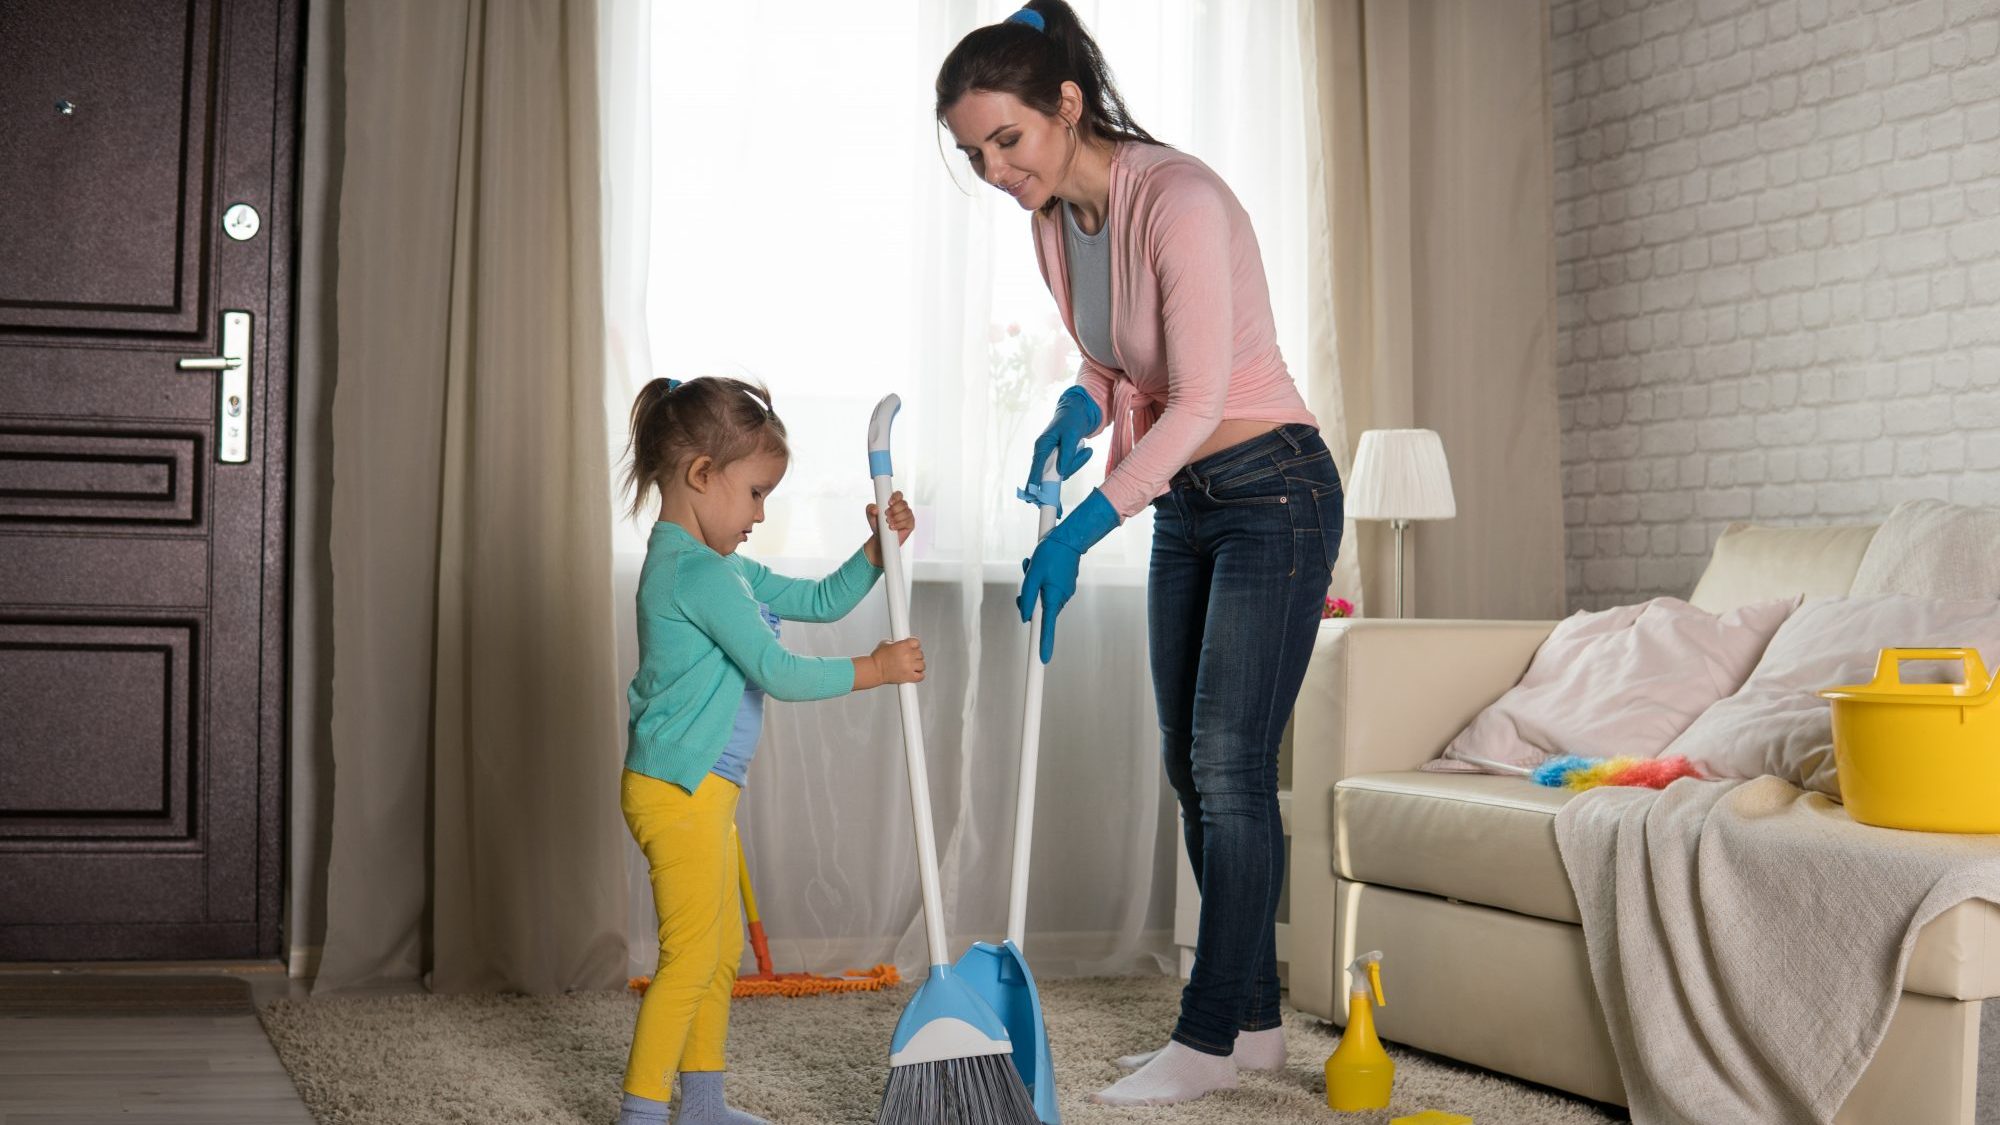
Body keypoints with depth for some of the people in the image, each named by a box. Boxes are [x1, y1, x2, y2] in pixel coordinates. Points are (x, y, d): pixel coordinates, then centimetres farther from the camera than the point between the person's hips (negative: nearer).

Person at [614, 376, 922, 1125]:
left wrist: (877, 549, 7)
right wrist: (877, 668, -11)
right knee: (689, 958, -7)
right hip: (679, 792, -11)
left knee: (722, 951, 17)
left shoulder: (721, 569, 15)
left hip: (703, 792, 11)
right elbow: (779, 674, -20)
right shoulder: (695, 572, -19)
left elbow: (819, 602, 21)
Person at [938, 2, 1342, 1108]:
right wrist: (1080, 408, -6)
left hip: (1272, 495, -9)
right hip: (1182, 507, 9)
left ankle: (1210, 1035, 1)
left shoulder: (1178, 198, -23)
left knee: (1228, 765, -8)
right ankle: (1253, 1018, 18)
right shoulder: (1054, 224, 3)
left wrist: (1081, 531, -26)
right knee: (1191, 767, 9)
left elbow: (1197, 399, -25)